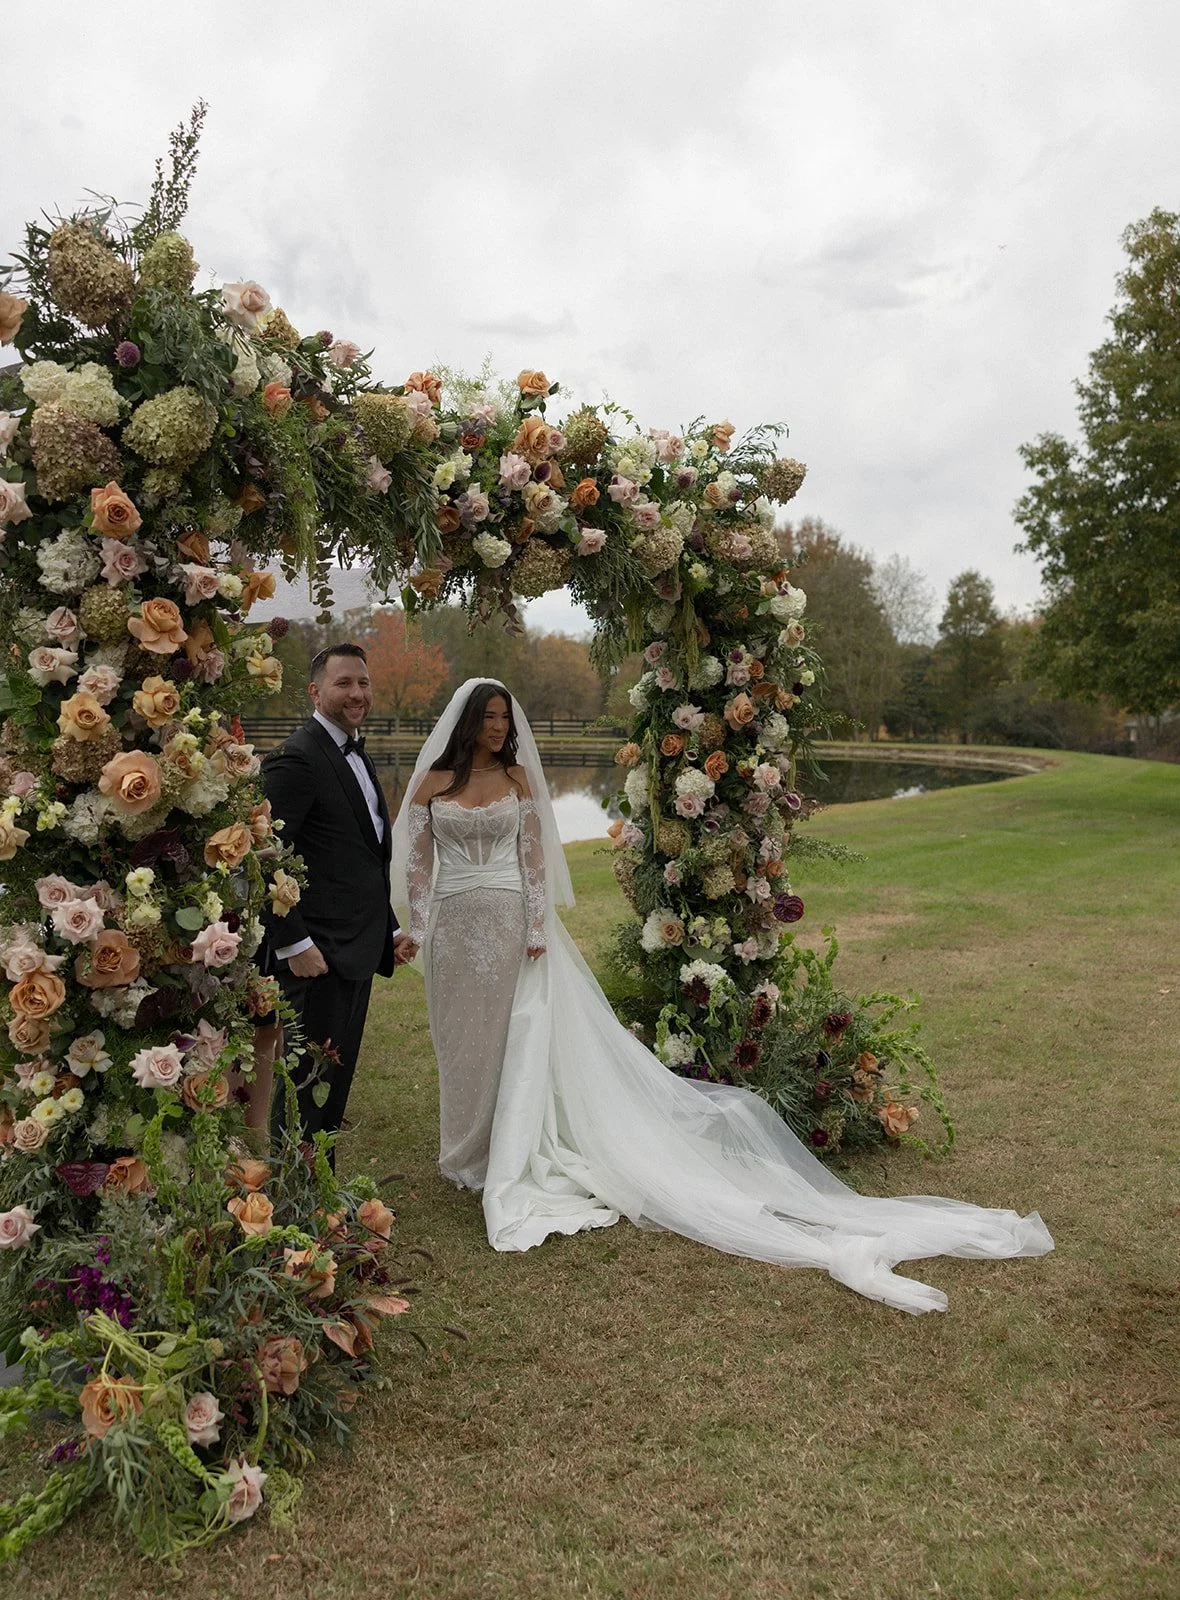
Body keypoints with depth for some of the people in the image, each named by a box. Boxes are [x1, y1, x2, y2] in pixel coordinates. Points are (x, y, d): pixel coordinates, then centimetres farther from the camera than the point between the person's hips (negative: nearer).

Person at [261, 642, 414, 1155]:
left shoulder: (357, 755, 15)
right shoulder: (296, 758, -15)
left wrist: (391, 928, 18)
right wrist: (293, 943, -21)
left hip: (357, 953, 9)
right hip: (317, 958, -9)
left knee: (335, 1086, 17)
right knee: (309, 1089, 0)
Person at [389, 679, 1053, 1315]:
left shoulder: (518, 777, 3)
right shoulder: (432, 782, 4)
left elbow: (533, 857, 1)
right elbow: (416, 861, 4)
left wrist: (538, 928, -5)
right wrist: (418, 929, -3)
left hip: (510, 921, -2)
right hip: (453, 925, 2)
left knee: (508, 1036, 3)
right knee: (461, 1038, 11)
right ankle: (468, 1153, 28)